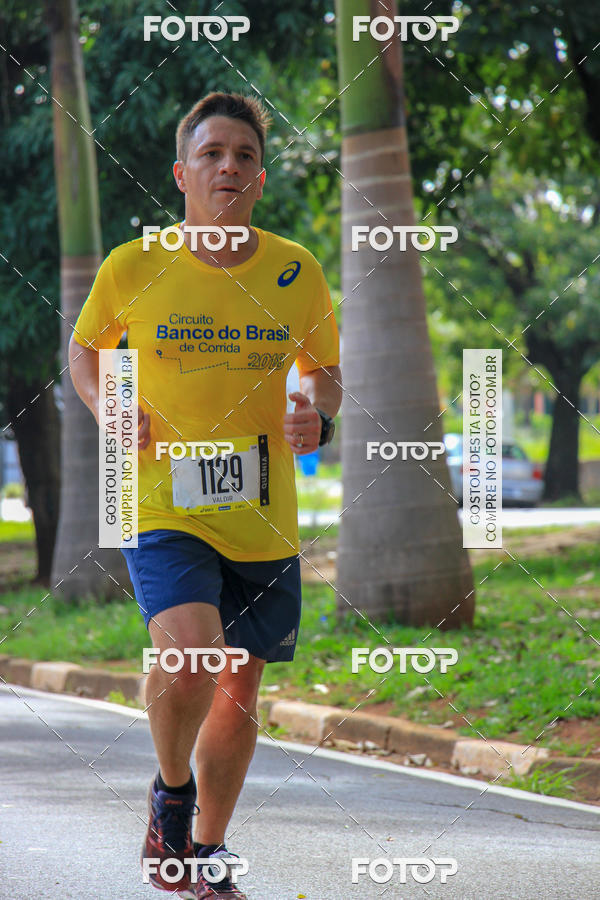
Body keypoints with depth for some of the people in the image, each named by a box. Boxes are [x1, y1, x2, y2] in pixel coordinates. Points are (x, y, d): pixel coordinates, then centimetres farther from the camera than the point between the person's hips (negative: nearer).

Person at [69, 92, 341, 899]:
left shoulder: (298, 273, 1)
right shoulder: (133, 269, -5)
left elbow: (324, 370, 15)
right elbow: (84, 347, 14)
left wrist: (318, 416, -8)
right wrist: (108, 410, -6)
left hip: (264, 521, 3)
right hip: (163, 510, -3)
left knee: (240, 687, 12)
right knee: (189, 658, -26)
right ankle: (171, 790, 6)